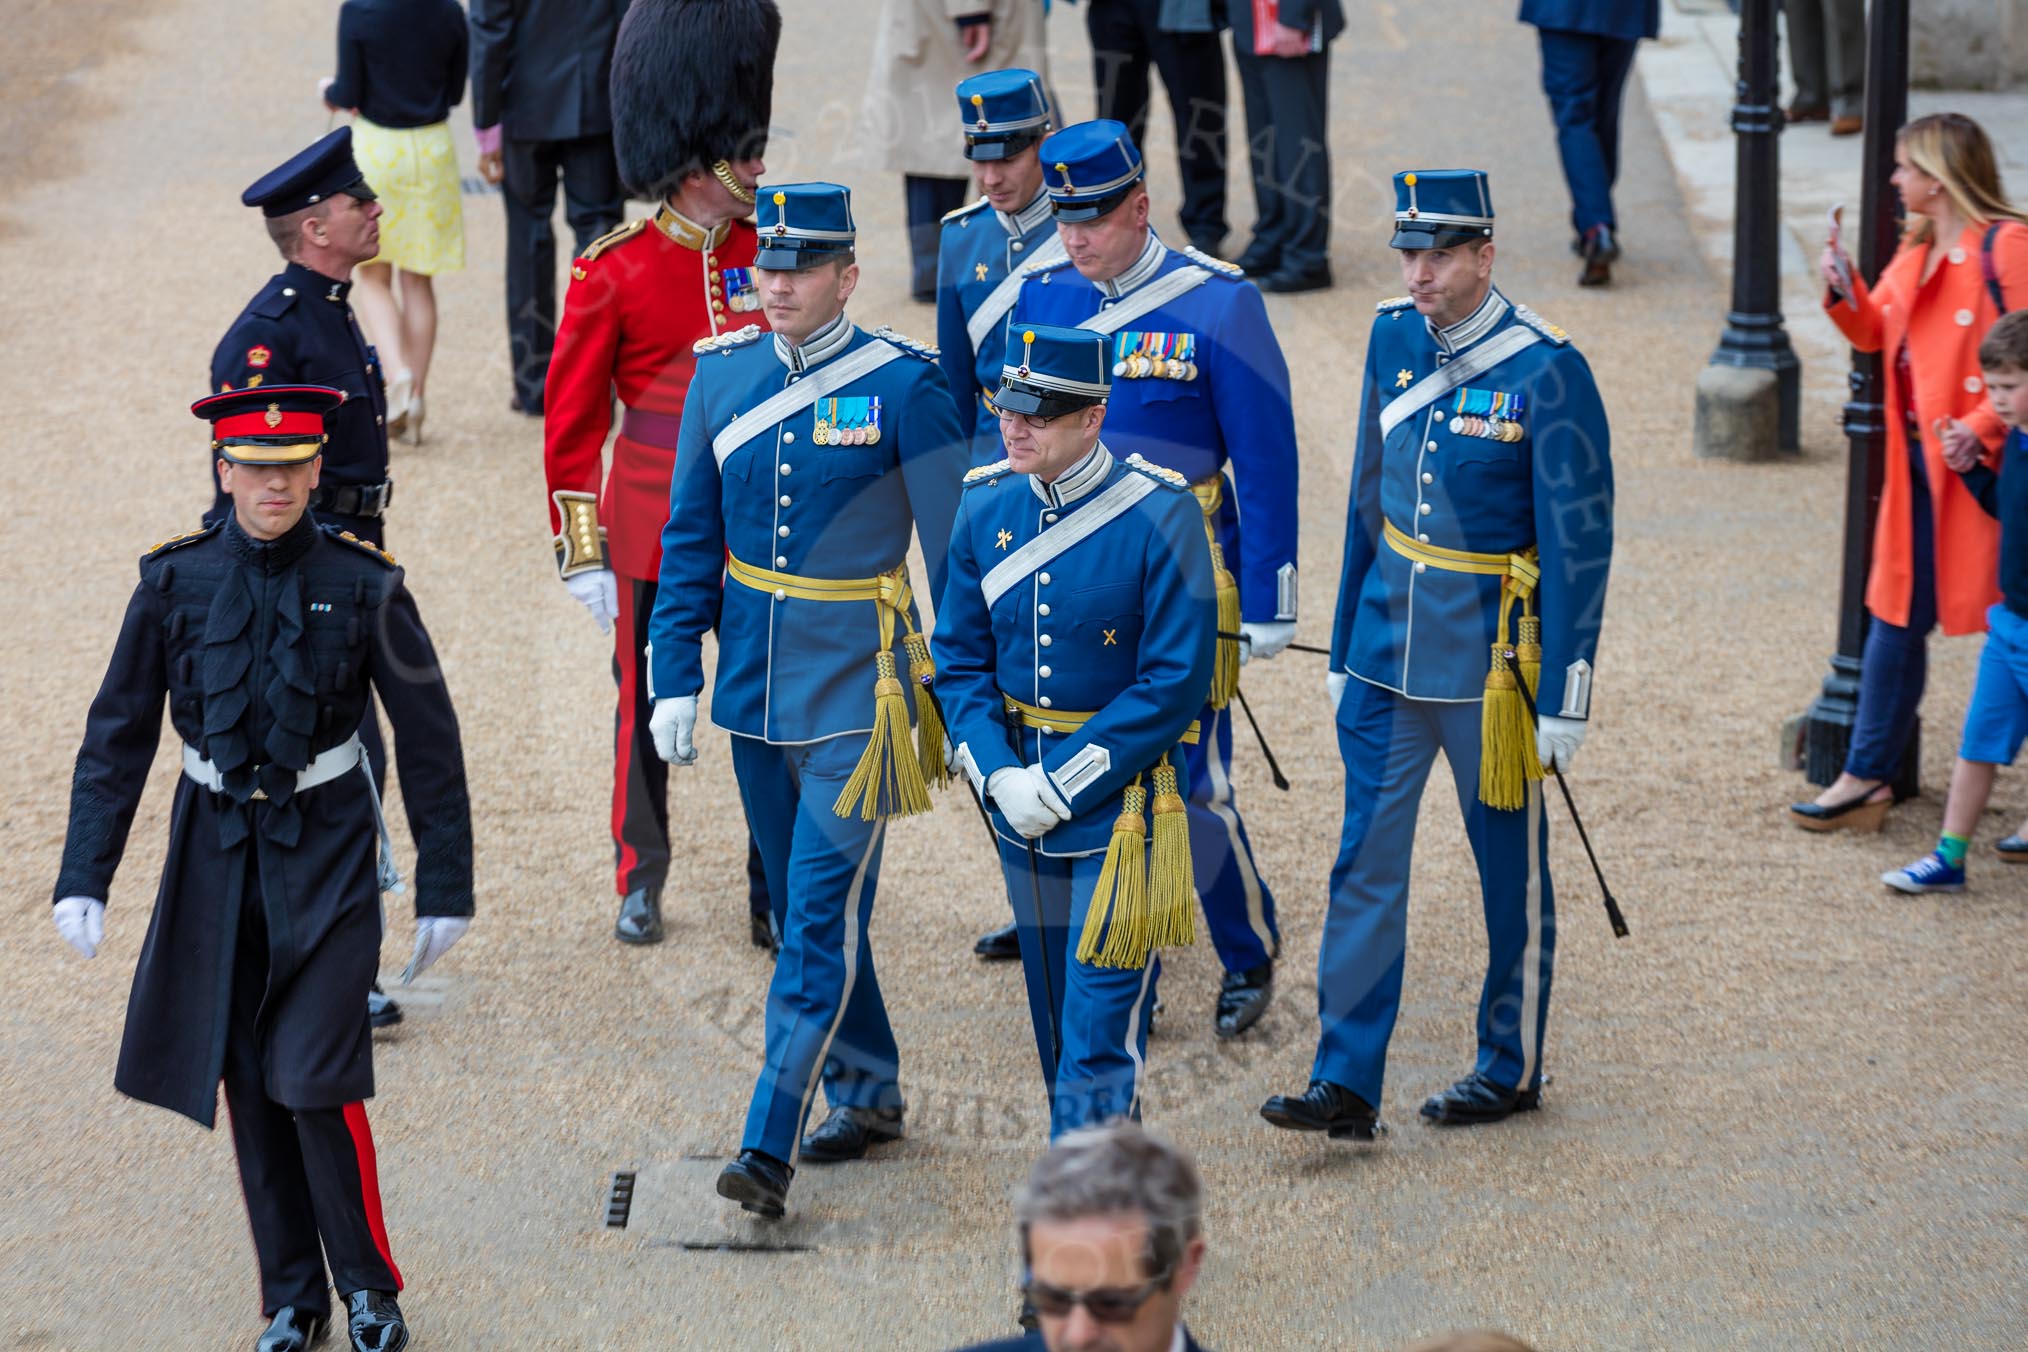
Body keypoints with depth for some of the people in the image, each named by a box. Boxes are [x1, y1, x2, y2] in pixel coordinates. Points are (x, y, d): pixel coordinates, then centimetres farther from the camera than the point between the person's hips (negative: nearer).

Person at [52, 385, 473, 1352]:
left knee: (316, 1078, -10)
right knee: (250, 1088, 7)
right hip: (218, 848, 3)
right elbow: (118, 735, 1)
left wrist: (446, 885, -2)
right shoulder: (176, 582, -2)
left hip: (327, 852, -2)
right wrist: (83, 875, -6)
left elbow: (429, 739, -2)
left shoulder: (362, 584, -7)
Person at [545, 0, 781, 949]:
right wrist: (581, 552, -5)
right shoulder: (614, 274, -9)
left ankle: (775, 887, 14)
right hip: (656, 536, -2)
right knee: (649, 709, 10)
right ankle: (640, 880, 25)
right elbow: (572, 423, -3)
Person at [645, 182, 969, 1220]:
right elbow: (689, 539, 9)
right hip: (755, 688, 5)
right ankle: (867, 1095, 31)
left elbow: (953, 548, -6)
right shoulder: (723, 376, 3)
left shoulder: (904, 385, -10)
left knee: (821, 916, -8)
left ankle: (769, 1144, -9)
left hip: (854, 694, -5)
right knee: (803, 903, 15)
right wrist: (674, 675, 4)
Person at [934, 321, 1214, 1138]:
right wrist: (1000, 776, -8)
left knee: (1100, 1034, -9)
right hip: (1021, 797, 6)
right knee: (1052, 1021, 16)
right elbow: (959, 659, 7)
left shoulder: (1161, 513, -14)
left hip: (1122, 801, -6)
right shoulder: (986, 505, 1)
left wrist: (1065, 786, -16)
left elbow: (1176, 681, -15)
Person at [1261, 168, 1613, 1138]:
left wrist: (1566, 697, -12)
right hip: (1388, 651, 5)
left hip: (1488, 660, -5)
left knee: (1509, 867, 9)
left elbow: (1579, 543, -12)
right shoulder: (1394, 343, 3)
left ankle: (1512, 1067, 24)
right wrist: (1344, 646, 14)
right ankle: (1346, 1084, 4)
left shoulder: (1546, 373, -14)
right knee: (1366, 860, 2)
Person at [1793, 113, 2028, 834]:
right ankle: (1866, 778, 20)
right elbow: (1873, 335, 19)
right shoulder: (1916, 252, 13)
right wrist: (1845, 293, 0)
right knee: (1896, 617, 13)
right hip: (1919, 463, 9)